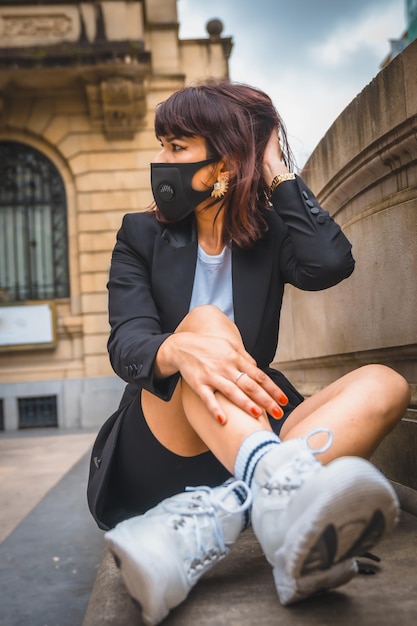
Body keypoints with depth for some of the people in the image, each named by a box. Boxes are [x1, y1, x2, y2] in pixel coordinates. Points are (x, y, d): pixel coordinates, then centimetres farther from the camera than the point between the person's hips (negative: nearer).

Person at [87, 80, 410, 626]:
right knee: (207, 321, -27)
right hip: (160, 448, -1)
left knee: (383, 385, -21)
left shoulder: (268, 234, 9)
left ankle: (204, 524, -43)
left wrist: (280, 176, -3)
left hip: (254, 433, 2)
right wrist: (179, 349, -35)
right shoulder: (142, 235, 6)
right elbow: (127, 341, -12)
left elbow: (329, 264, -15)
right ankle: (282, 487, -56)